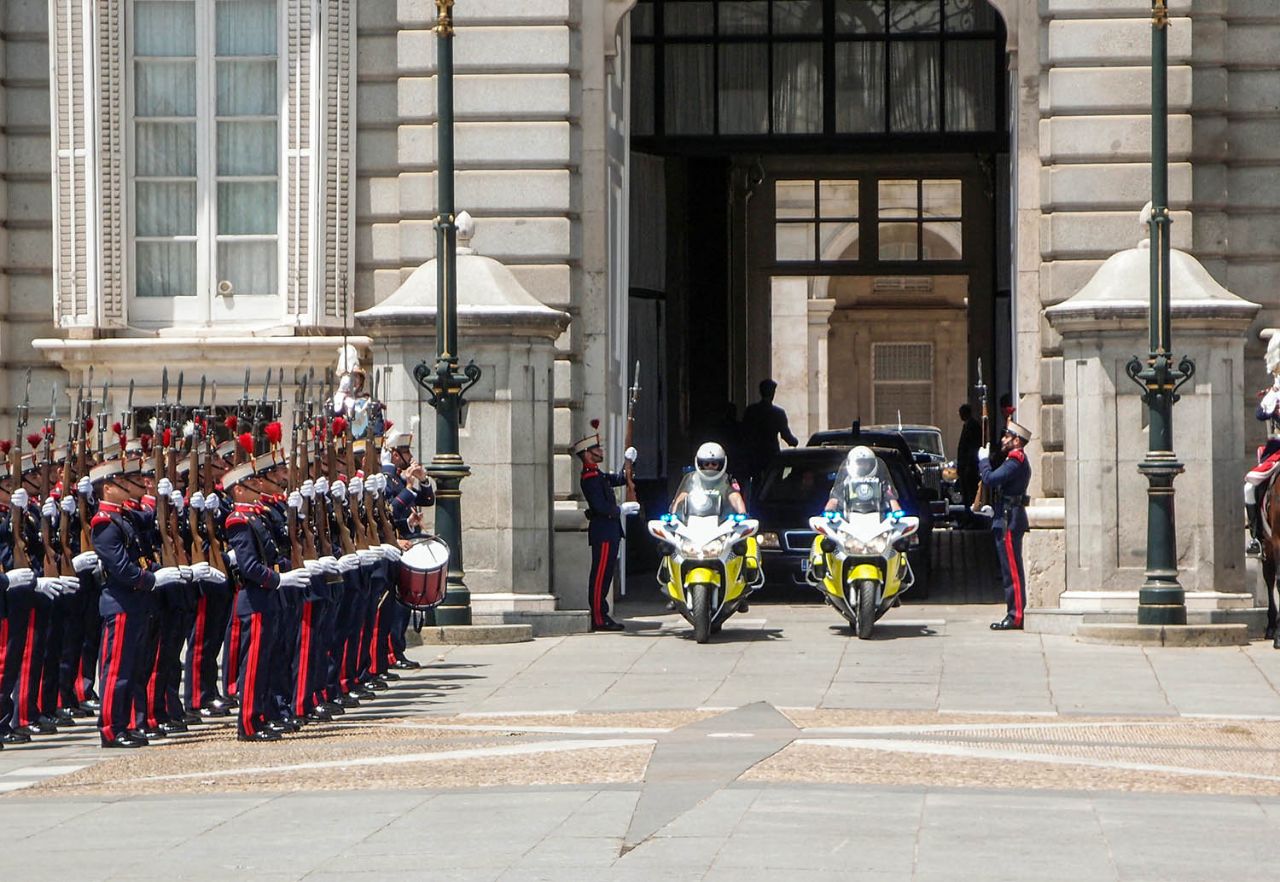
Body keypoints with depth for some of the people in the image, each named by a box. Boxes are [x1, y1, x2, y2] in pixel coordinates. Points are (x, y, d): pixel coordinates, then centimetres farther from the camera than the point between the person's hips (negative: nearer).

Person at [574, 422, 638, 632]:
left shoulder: (598, 475, 17)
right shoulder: (590, 477, -15)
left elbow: (619, 479, 30)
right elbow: (601, 507, -23)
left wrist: (628, 461, 15)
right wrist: (622, 509, -12)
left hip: (608, 532, 11)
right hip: (603, 531, -11)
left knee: (605, 575, 12)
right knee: (601, 575, -9)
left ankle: (601, 616, 16)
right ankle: (599, 619, -9)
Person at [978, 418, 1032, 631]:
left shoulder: (1015, 462, -15)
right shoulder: (1017, 460, 18)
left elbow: (989, 479, -21)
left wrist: (983, 460, -7)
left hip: (1009, 521, -11)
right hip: (1007, 519, 11)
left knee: (1012, 569, -9)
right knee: (1011, 570, 12)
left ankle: (1016, 616, -10)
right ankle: (1014, 614, 15)